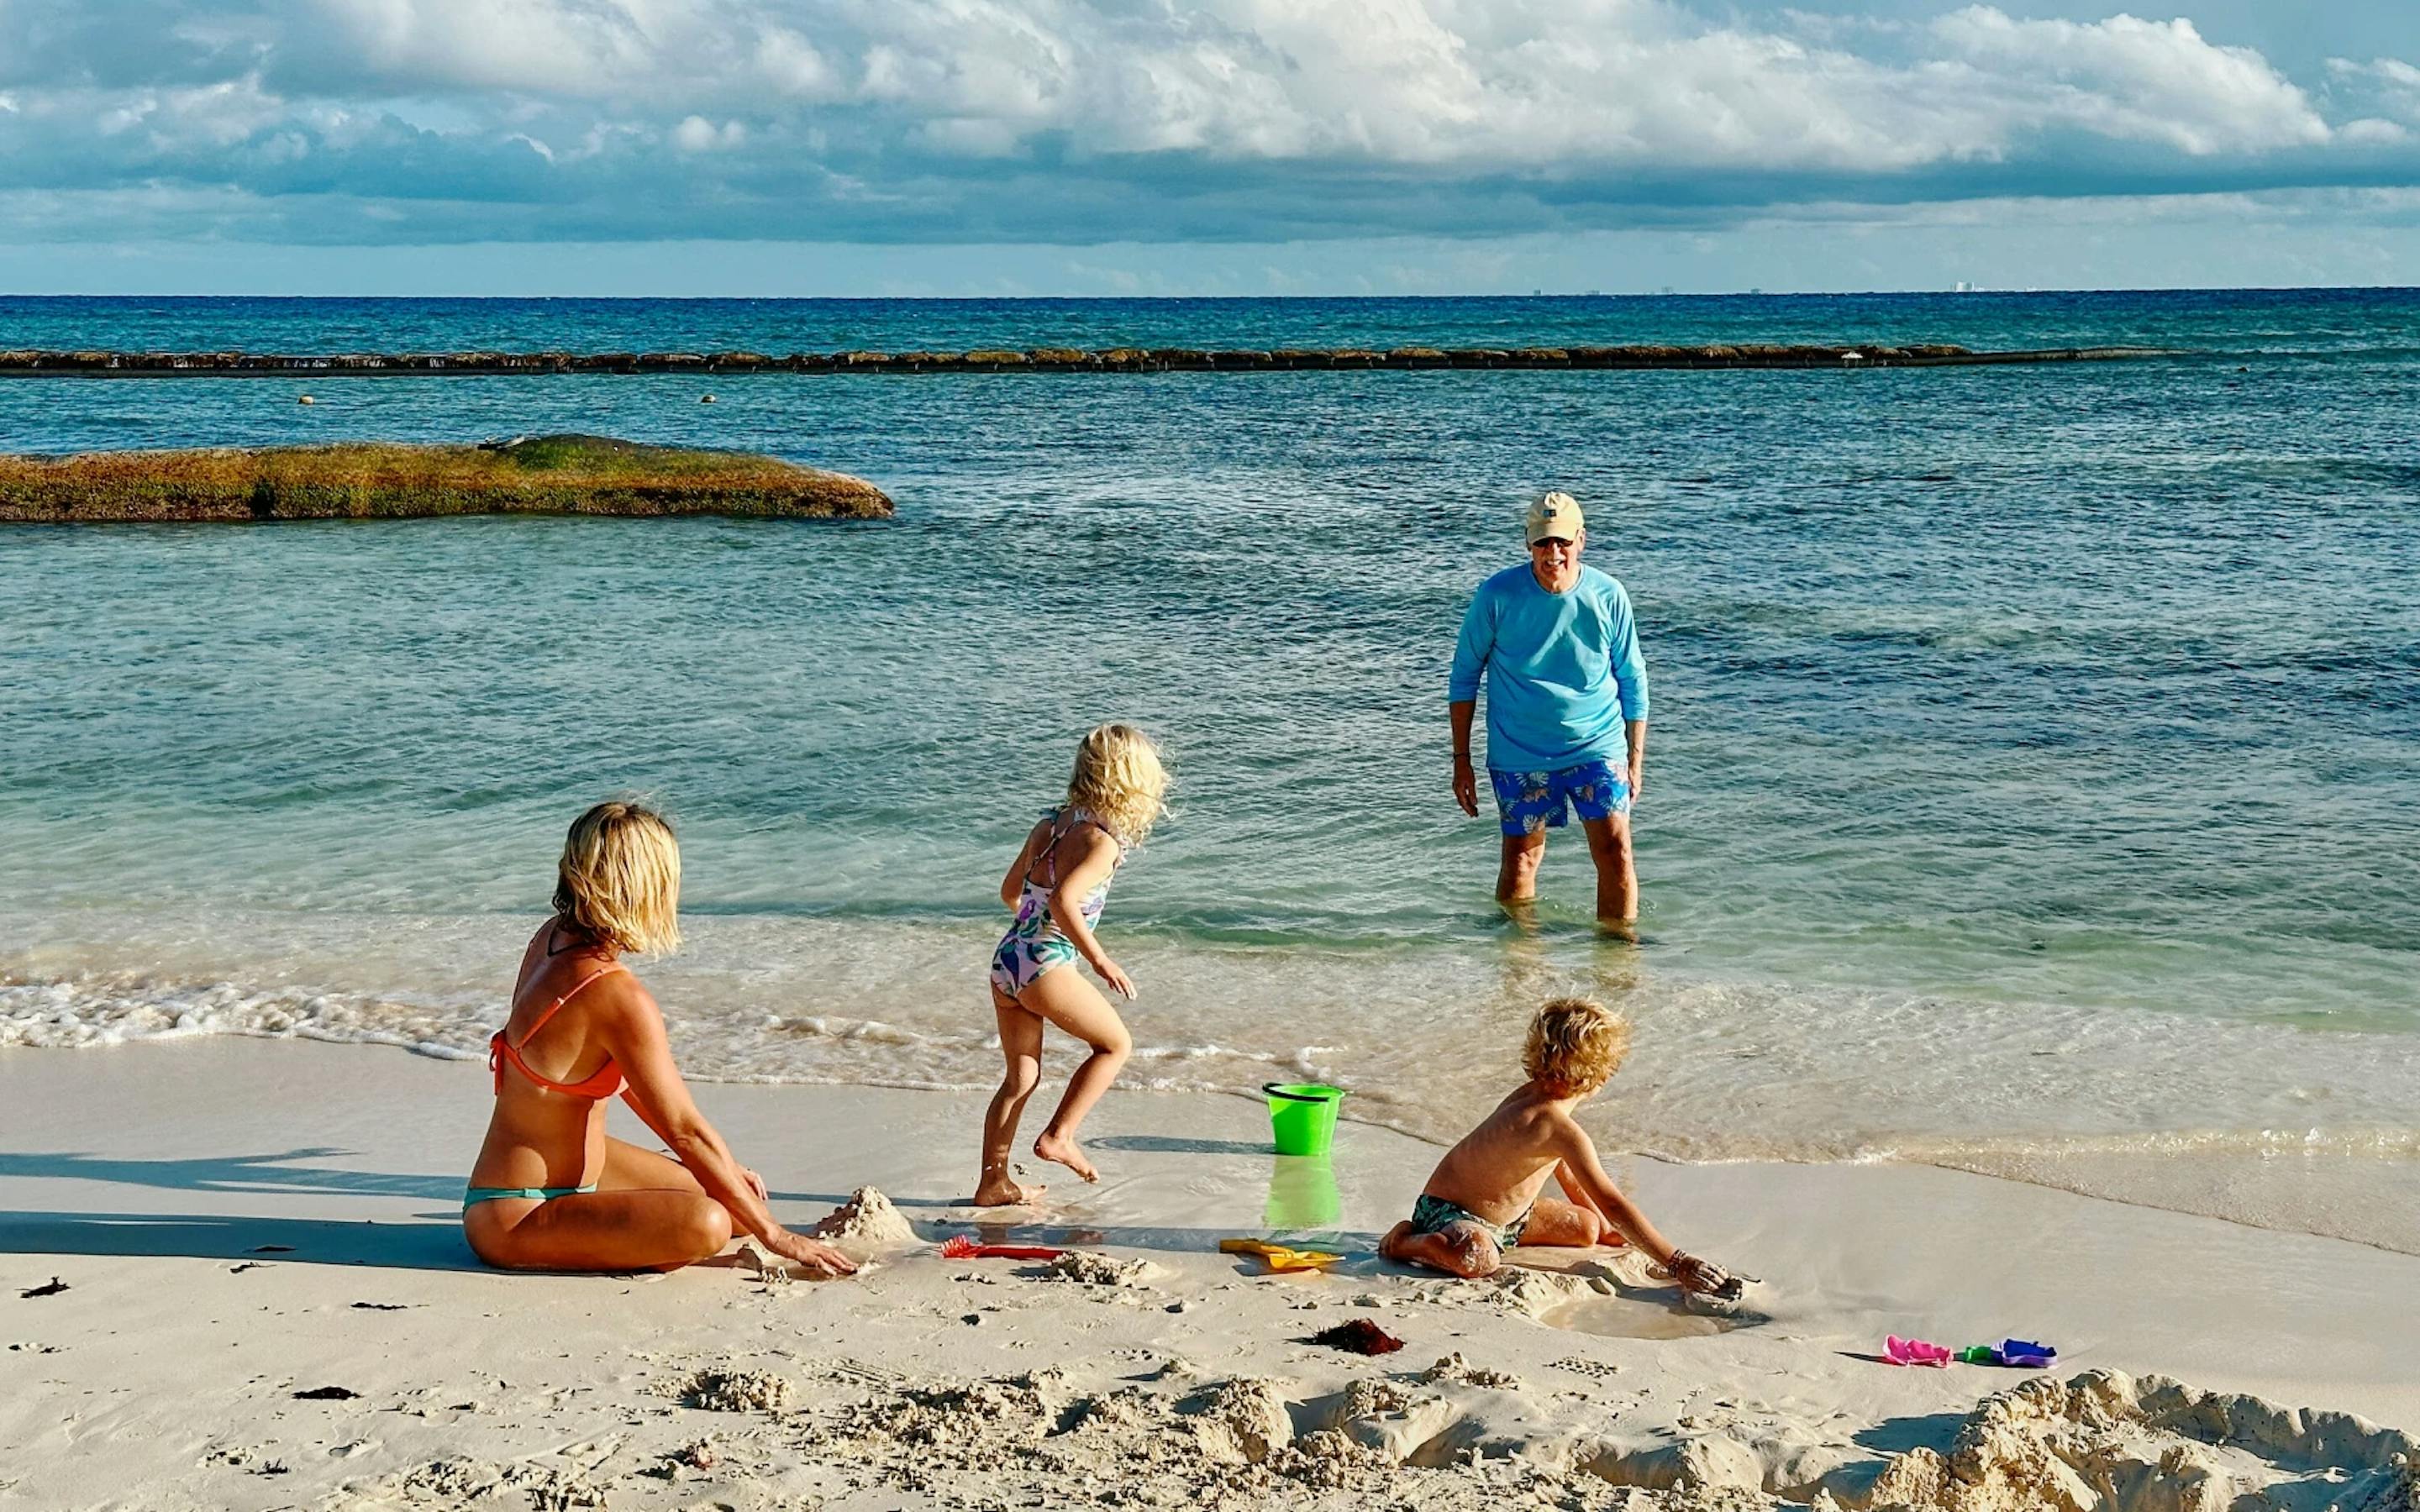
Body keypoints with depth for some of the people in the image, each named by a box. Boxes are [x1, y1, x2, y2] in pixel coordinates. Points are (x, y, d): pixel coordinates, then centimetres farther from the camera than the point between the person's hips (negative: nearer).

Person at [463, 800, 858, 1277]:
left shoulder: (553, 939, 1)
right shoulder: (620, 999, -27)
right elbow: (686, 1130, -22)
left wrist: (726, 1168, 16)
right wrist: (775, 1236, -13)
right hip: (513, 1220, -9)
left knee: (717, 1194, 16)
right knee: (706, 1225, -29)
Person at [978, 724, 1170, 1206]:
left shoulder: (1051, 823, 11)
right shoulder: (1102, 840, -13)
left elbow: (1010, 891, 19)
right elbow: (1063, 902, -27)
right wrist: (1100, 960, -19)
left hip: (1007, 957, 8)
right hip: (1045, 965, -8)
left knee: (1020, 1077, 17)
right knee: (1115, 1044, 14)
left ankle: (993, 1182, 18)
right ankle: (1058, 1136, 8)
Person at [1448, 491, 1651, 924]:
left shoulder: (1608, 596, -5)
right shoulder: (1497, 596, -9)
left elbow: (1632, 680, 6)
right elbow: (1464, 676, 1)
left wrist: (1636, 756, 5)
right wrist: (1461, 758, 0)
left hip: (1597, 746, 1)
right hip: (1520, 754, -1)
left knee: (1615, 851, -6)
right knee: (1520, 859, 7)